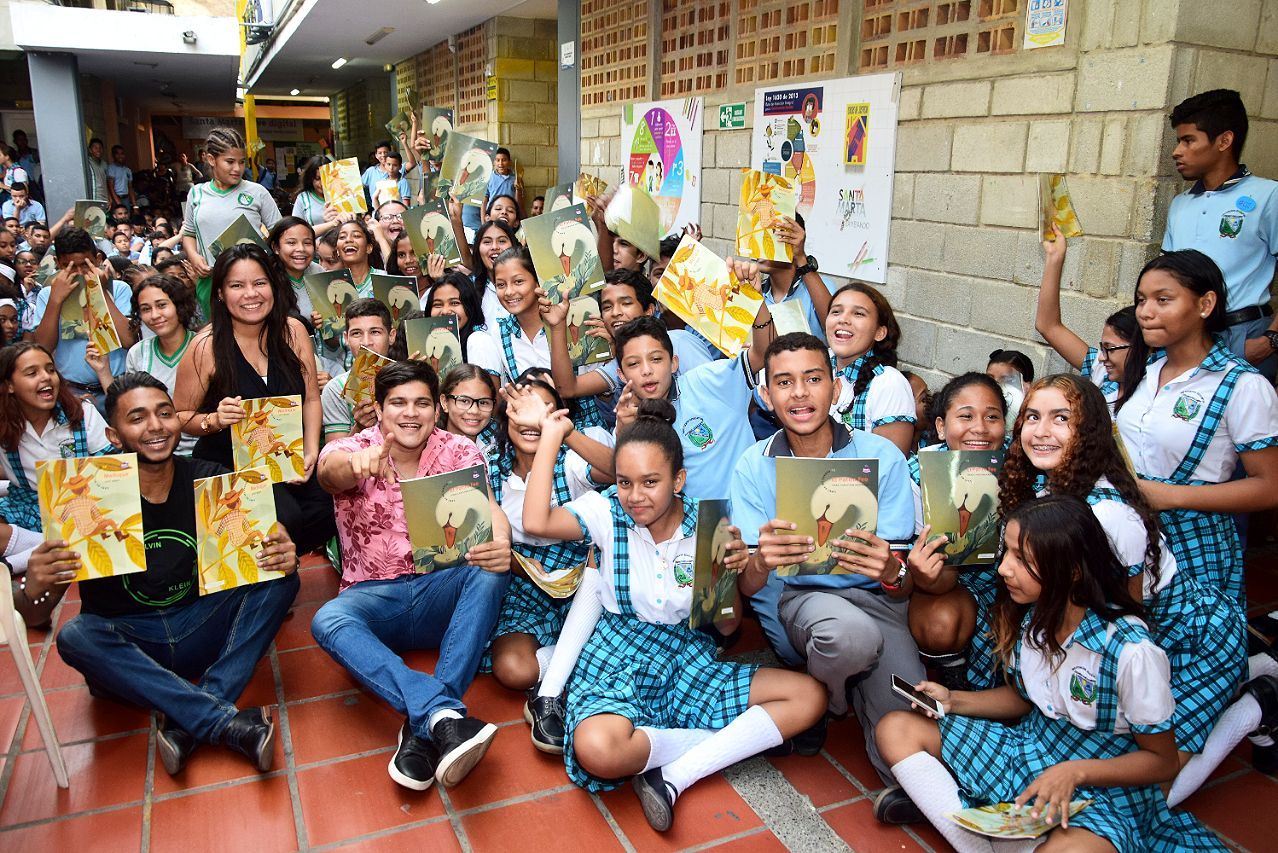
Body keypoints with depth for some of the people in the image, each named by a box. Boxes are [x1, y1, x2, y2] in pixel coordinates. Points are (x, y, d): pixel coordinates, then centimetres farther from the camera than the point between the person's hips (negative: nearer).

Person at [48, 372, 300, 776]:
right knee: (74, 636, -31)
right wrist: (36, 587, -35)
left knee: (281, 579, -18)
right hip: (127, 647, -2)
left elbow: (266, 547, -5)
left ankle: (187, 723, -29)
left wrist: (284, 555, -30)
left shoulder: (209, 480, -4)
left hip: (200, 632, 2)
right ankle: (230, 723, -36)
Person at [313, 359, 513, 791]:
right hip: (373, 597, -1)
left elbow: (488, 508, -18)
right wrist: (356, 463, -56)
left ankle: (424, 727, -33)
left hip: (438, 591, 1)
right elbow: (330, 469, -29)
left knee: (492, 570, -30)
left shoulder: (458, 451, -1)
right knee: (327, 622, -33)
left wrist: (500, 542, -44)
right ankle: (443, 715, -48)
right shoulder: (353, 449, -4)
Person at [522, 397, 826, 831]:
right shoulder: (607, 511, -7)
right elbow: (537, 522, -26)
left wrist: (732, 572, -22)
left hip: (687, 659, 3)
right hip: (618, 658, -2)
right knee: (596, 751, -36)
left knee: (809, 696, -12)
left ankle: (673, 776, -16)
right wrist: (551, 437, -17)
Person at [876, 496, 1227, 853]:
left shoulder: (1130, 650, -24)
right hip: (1031, 747, 7)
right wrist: (952, 700, -5)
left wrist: (1075, 772, -25)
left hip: (1103, 785, -6)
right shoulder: (1028, 614, -7)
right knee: (897, 729, -5)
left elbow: (1163, 761, -11)